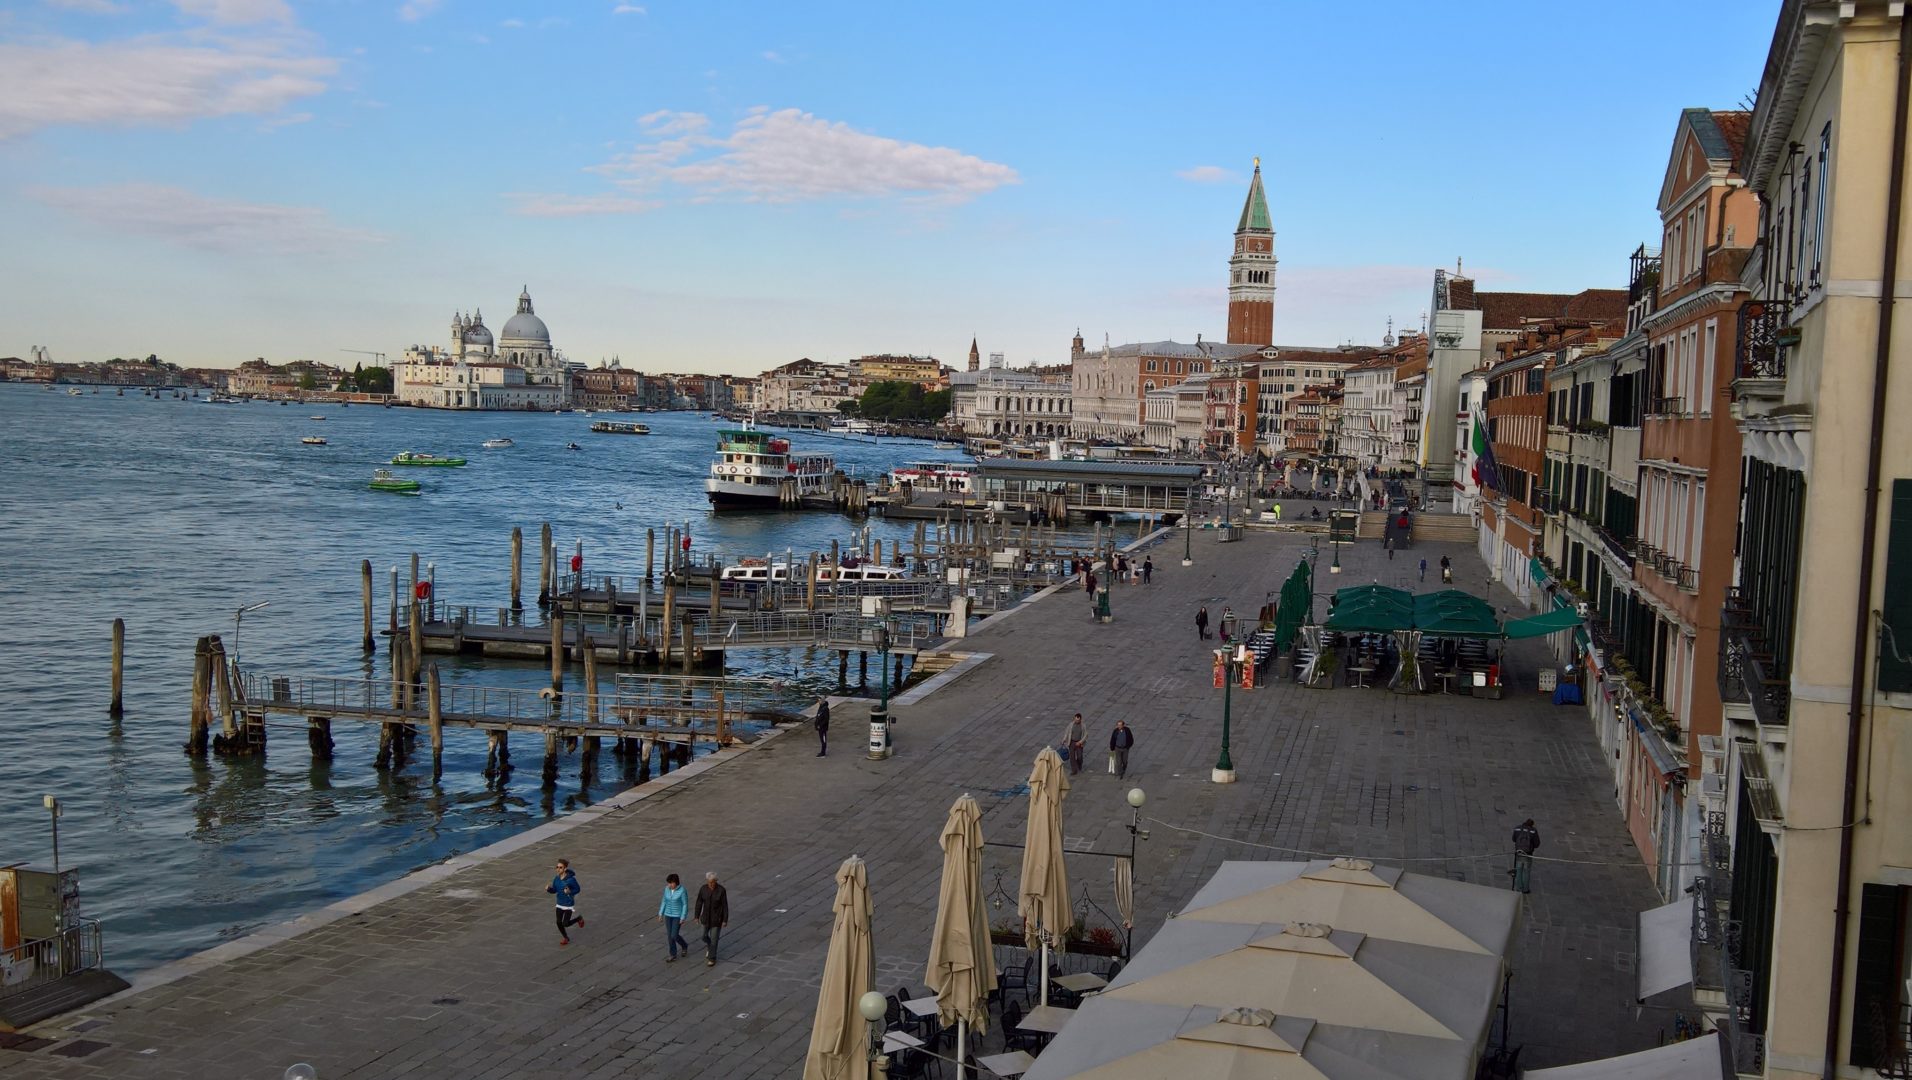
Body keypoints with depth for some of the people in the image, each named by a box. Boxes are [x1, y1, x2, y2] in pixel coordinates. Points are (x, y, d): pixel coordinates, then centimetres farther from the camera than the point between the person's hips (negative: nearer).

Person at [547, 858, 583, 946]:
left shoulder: (571, 879, -20)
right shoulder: (556, 879, -4)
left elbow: (578, 889, -9)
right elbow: (554, 890, 6)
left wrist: (570, 892, -26)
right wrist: (548, 889, -14)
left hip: (569, 905, -5)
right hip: (560, 904, 5)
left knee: (565, 924, -6)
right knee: (559, 923, 3)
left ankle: (579, 919, 25)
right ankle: (566, 938, 28)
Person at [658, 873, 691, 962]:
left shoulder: (682, 891, -20)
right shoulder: (667, 889, -3)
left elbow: (685, 904, -14)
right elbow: (664, 901, 7)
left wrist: (683, 918, -15)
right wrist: (661, 914, 5)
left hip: (678, 915, -6)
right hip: (668, 914, 6)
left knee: (674, 936, -4)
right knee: (670, 936, 6)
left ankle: (684, 946, 26)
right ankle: (673, 956, 17)